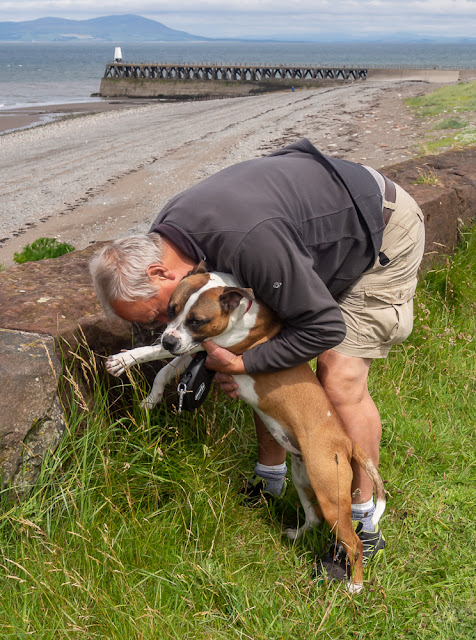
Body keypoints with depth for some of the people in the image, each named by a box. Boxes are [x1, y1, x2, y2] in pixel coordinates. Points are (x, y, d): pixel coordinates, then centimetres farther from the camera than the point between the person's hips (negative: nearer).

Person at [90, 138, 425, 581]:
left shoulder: (249, 241, -42)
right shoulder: (165, 232, -12)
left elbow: (324, 326, -31)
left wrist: (241, 364, -25)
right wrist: (214, 355, -7)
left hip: (385, 232, -8)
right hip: (320, 227, 9)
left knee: (340, 379, -14)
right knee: (266, 359, 6)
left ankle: (364, 524, 3)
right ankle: (269, 478, 26)